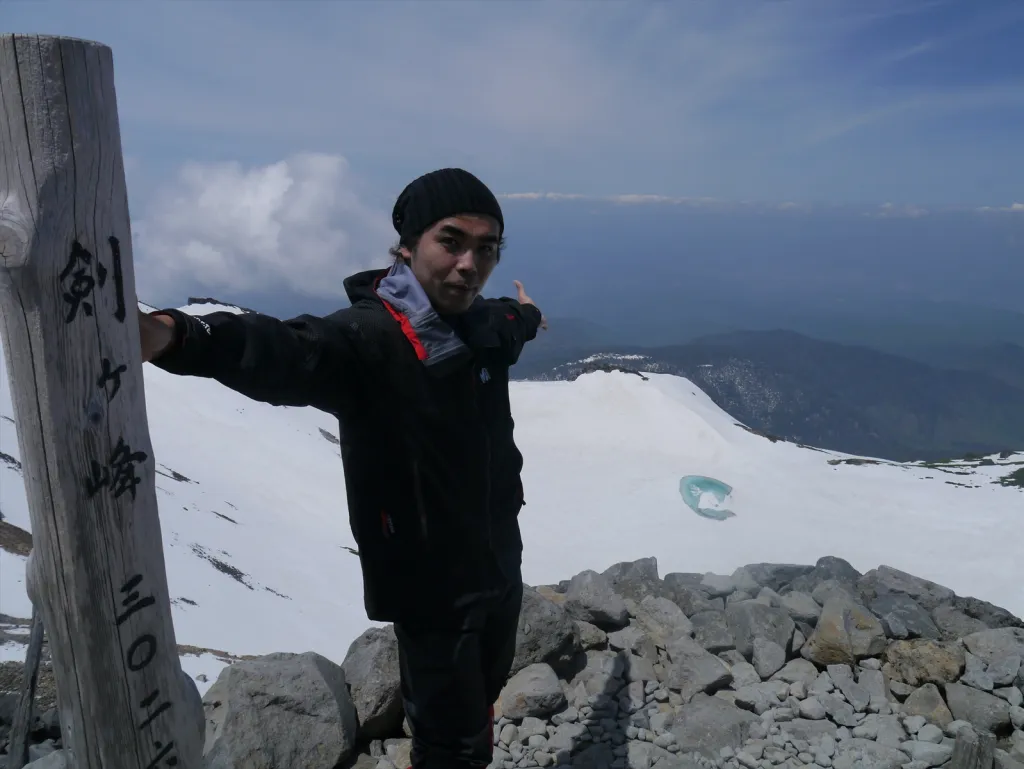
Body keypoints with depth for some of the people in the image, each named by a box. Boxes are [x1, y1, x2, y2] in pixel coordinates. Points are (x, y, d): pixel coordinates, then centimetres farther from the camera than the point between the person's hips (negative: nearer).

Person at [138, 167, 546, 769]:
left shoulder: (486, 324, -2)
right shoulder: (367, 338, -25)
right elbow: (282, 355, -46)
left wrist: (527, 315, 47)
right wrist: (178, 337, -66)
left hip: (500, 563, 7)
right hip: (431, 587, -7)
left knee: (484, 696, 27)